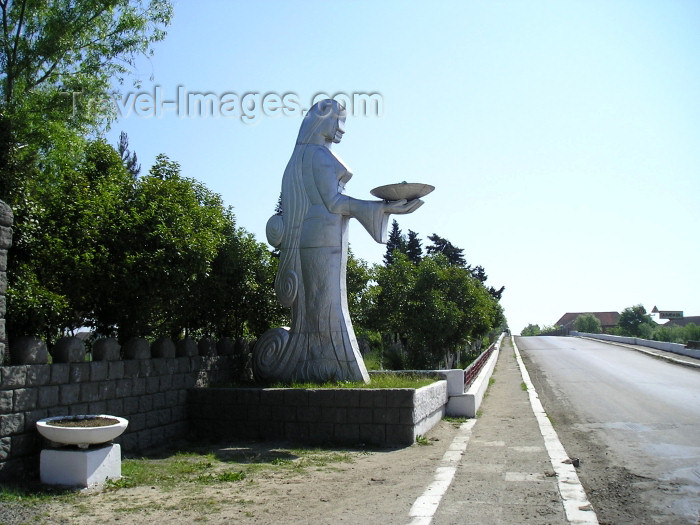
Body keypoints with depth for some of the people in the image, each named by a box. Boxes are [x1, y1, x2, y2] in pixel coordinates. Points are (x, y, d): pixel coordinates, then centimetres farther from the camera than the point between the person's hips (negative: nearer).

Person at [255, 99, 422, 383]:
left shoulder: (302, 157, 21)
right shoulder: (320, 155, -7)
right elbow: (333, 201, -15)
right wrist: (383, 207, -16)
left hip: (306, 239, 9)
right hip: (324, 237, -9)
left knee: (310, 307, 9)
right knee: (326, 306, -9)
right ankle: (332, 370, -6)